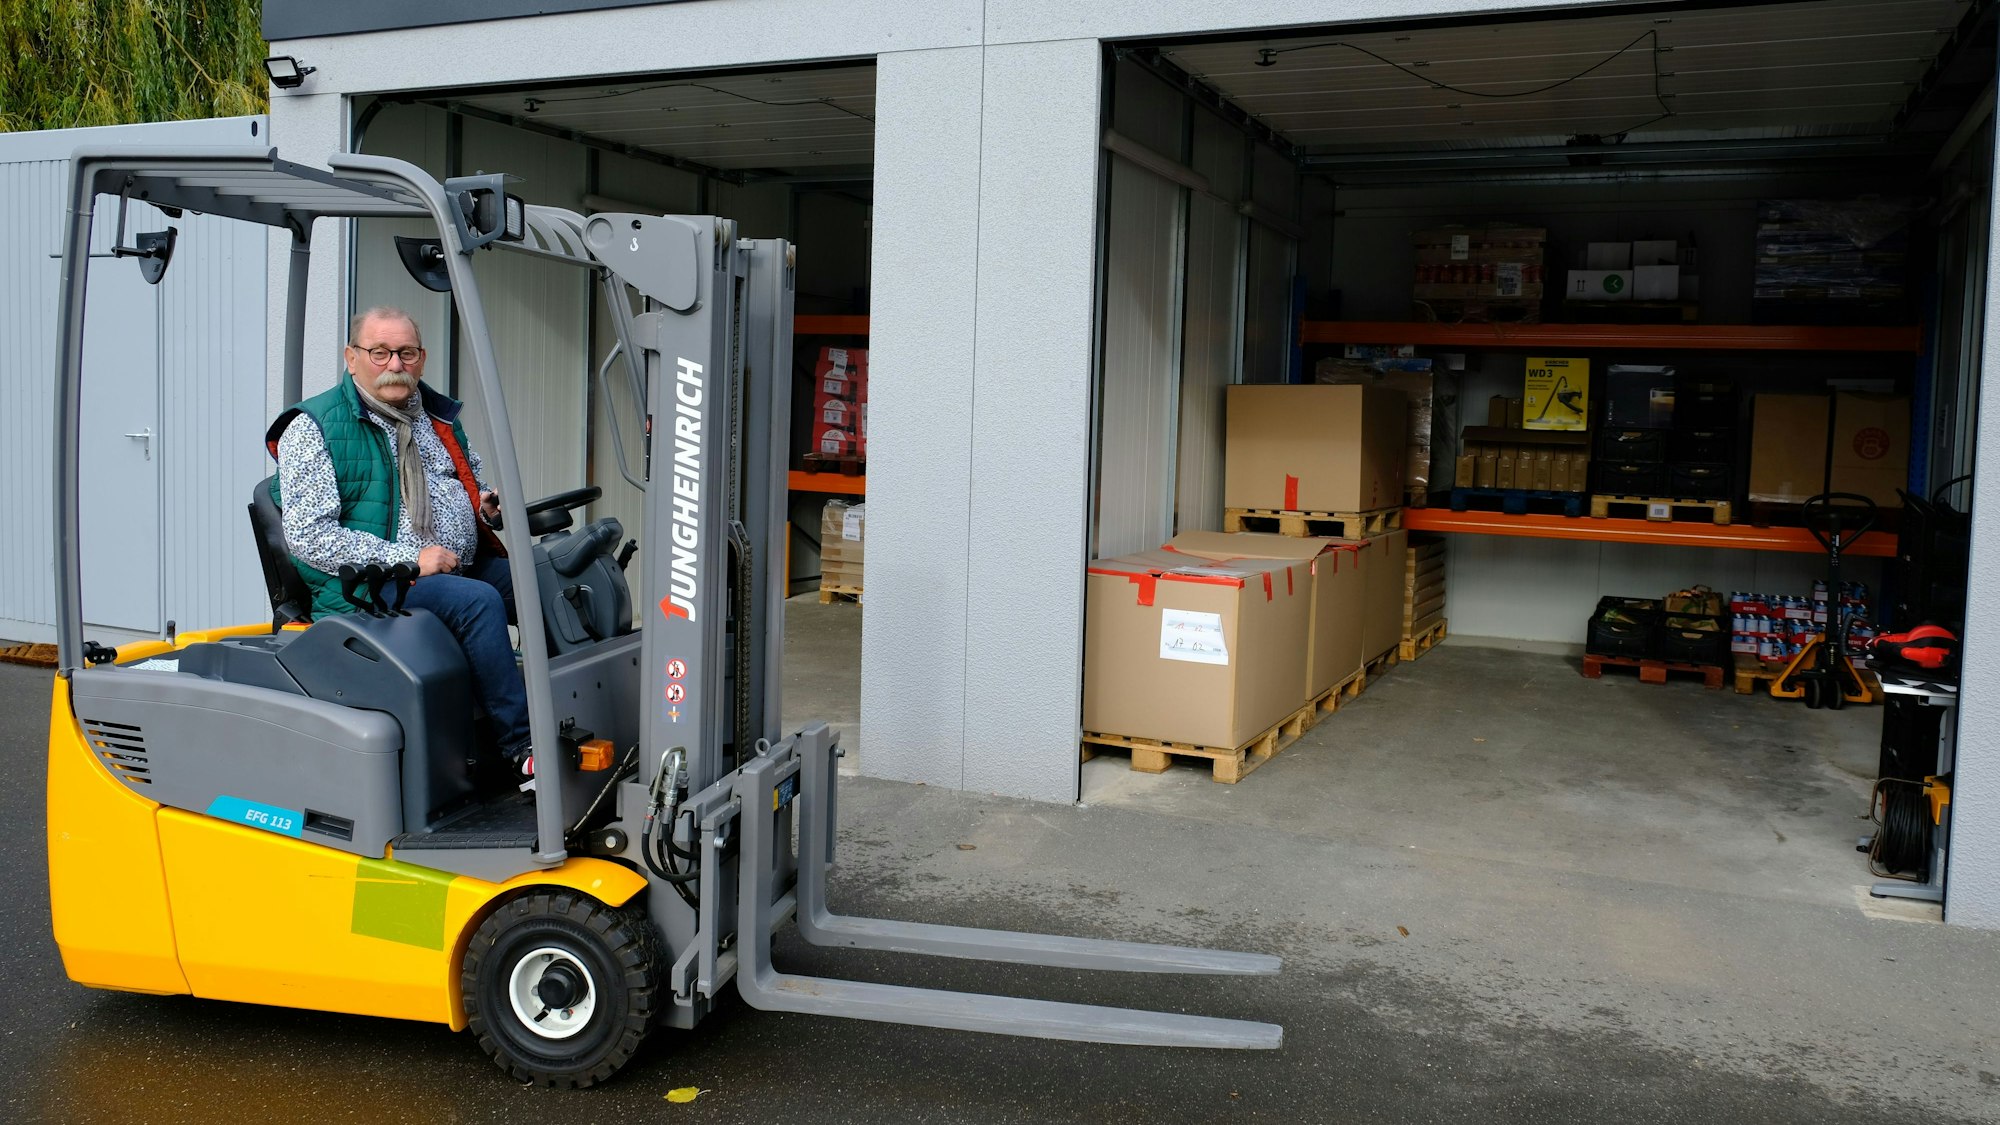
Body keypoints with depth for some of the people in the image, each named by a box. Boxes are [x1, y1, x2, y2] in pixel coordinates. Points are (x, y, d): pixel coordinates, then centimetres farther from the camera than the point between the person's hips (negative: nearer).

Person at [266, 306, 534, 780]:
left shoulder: (436, 415, 16)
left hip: (463, 565, 7)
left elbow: (473, 482, 31)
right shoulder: (314, 429, -4)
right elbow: (308, 536, -13)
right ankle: (522, 748, -27)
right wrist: (409, 560, -19)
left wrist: (487, 503, 4)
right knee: (478, 601, -32)